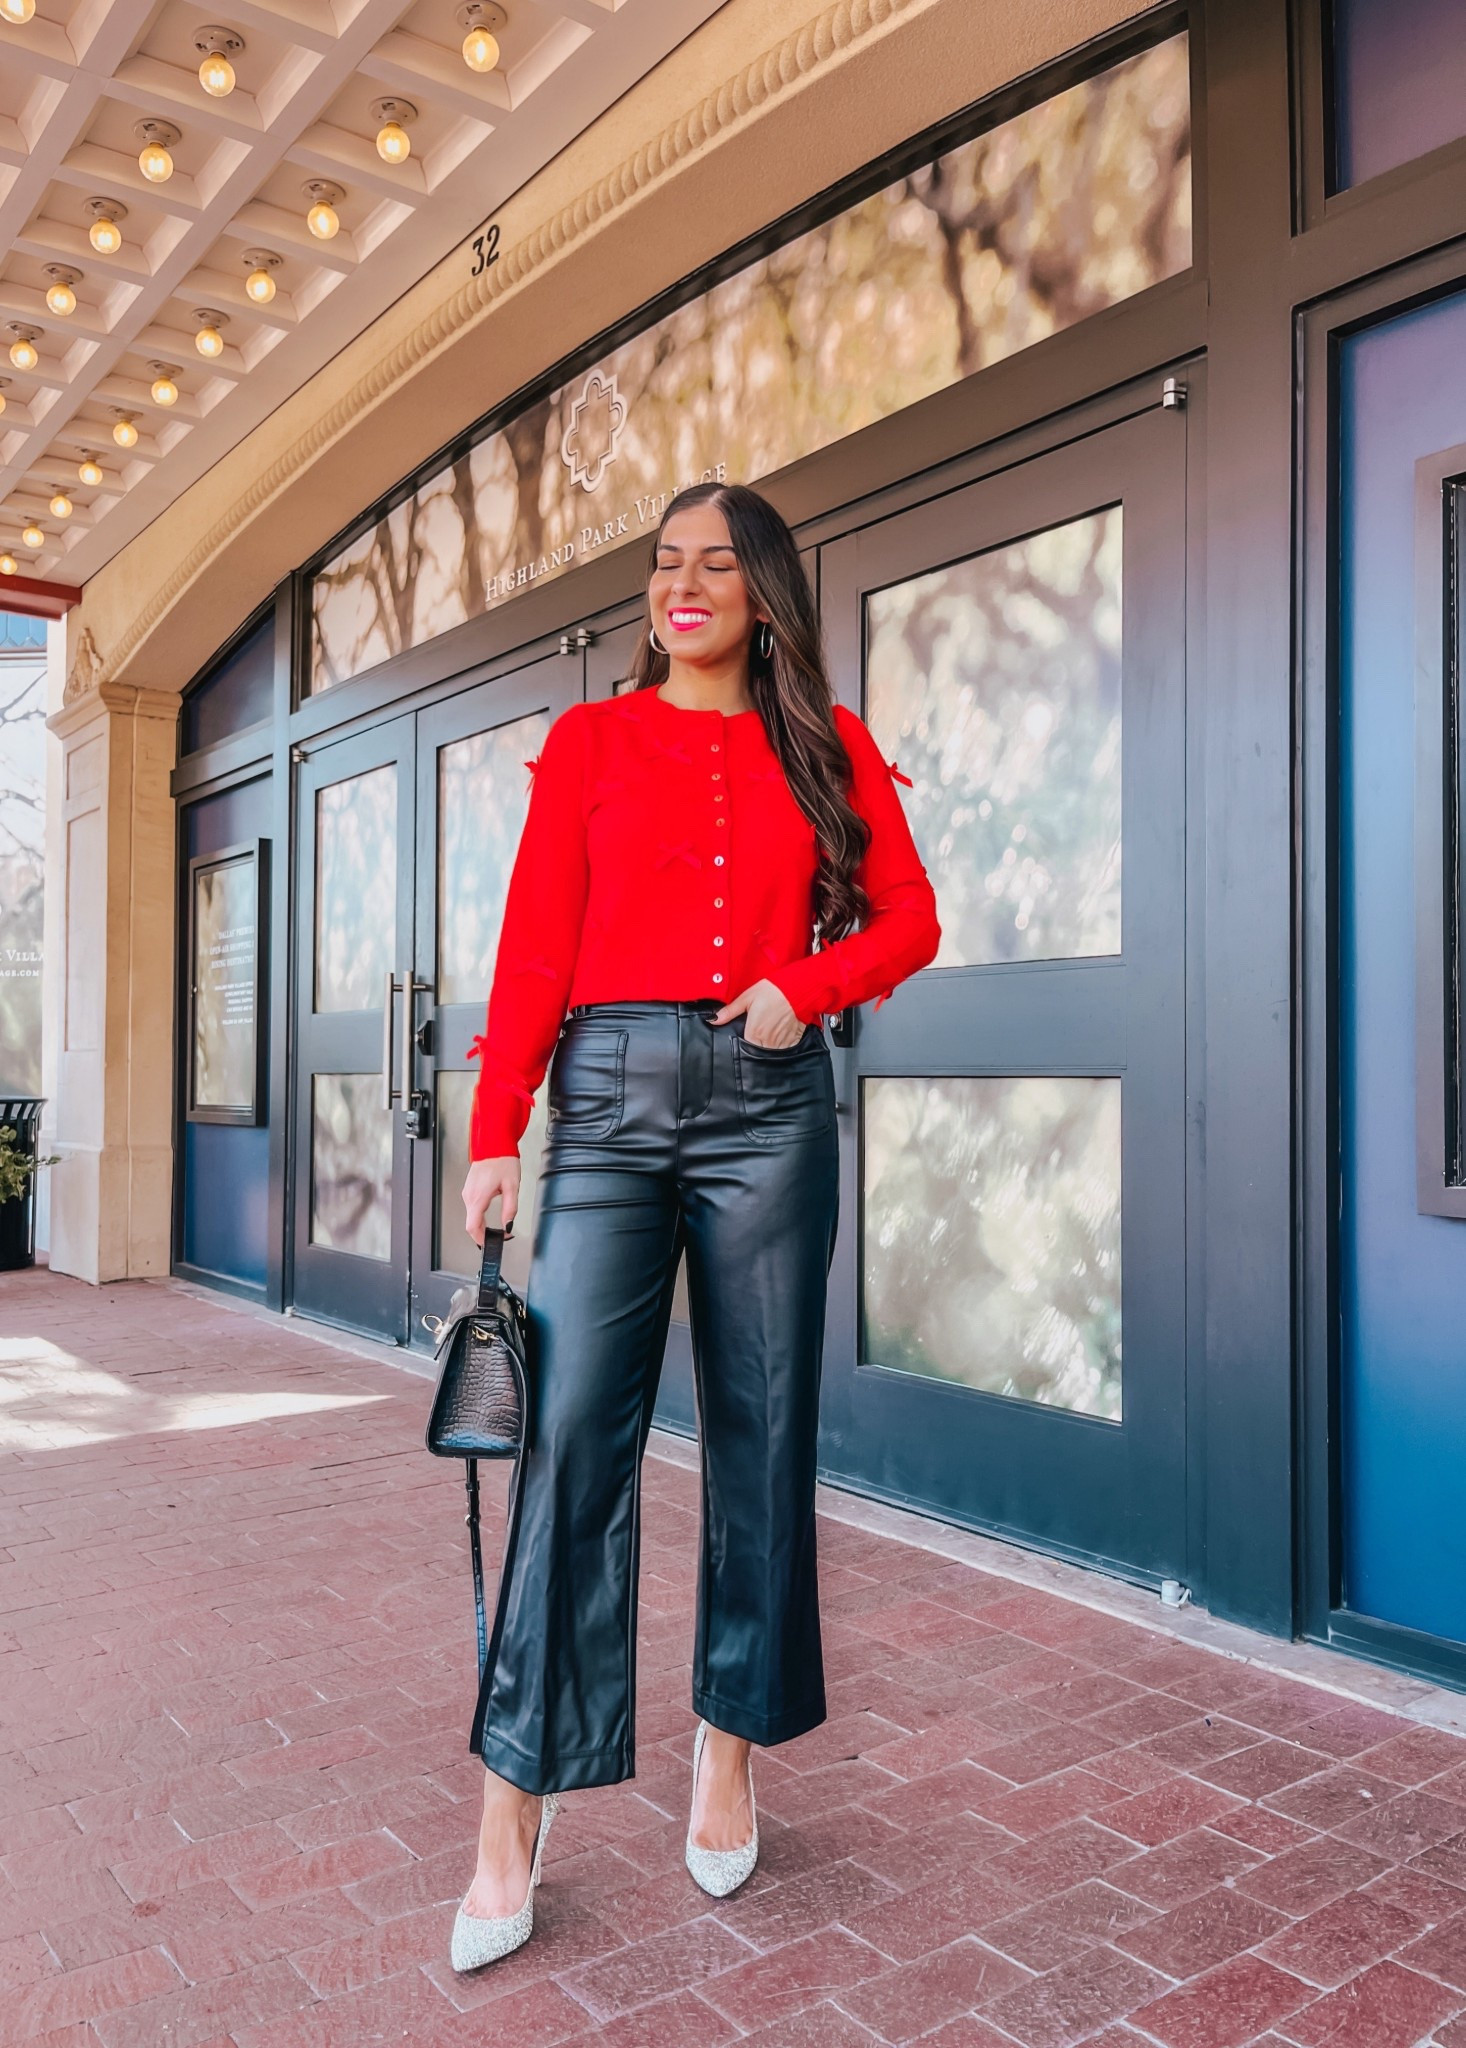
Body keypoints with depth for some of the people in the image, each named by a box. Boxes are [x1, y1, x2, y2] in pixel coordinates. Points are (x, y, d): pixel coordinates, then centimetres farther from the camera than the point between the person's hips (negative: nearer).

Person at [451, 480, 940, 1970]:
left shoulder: (830, 748, 12)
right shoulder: (591, 740, 9)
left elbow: (909, 919, 12)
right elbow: (535, 947, 3)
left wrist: (808, 985, -7)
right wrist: (496, 1134, -5)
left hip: (768, 1101, 1)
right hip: (612, 1091, -1)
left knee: (760, 1429, 5)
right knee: (574, 1433, -6)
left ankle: (732, 1744, 23)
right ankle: (514, 1808, 4)